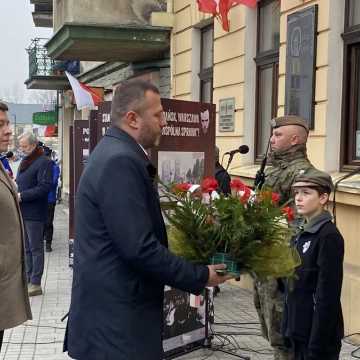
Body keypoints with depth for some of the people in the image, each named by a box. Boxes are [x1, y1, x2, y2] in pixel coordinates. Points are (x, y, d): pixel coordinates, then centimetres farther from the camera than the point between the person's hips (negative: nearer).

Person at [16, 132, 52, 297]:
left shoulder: (44, 162, -10)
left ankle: (35, 283, 3)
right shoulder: (25, 161, 17)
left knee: (35, 248, -2)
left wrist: (22, 196, -19)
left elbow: (44, 187, -18)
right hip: (22, 212, 9)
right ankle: (28, 280, 21)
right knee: (27, 248, 13)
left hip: (34, 213, -8)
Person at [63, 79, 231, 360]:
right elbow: (139, 248, -27)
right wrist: (199, 277, -16)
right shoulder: (120, 161, -22)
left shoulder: (115, 153, 10)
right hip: (116, 318, -10)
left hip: (113, 305, 10)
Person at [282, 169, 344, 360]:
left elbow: (328, 296, -20)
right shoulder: (302, 233, 9)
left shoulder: (329, 236, -17)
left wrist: (317, 344, -20)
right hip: (300, 330, 8)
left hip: (318, 332, -8)